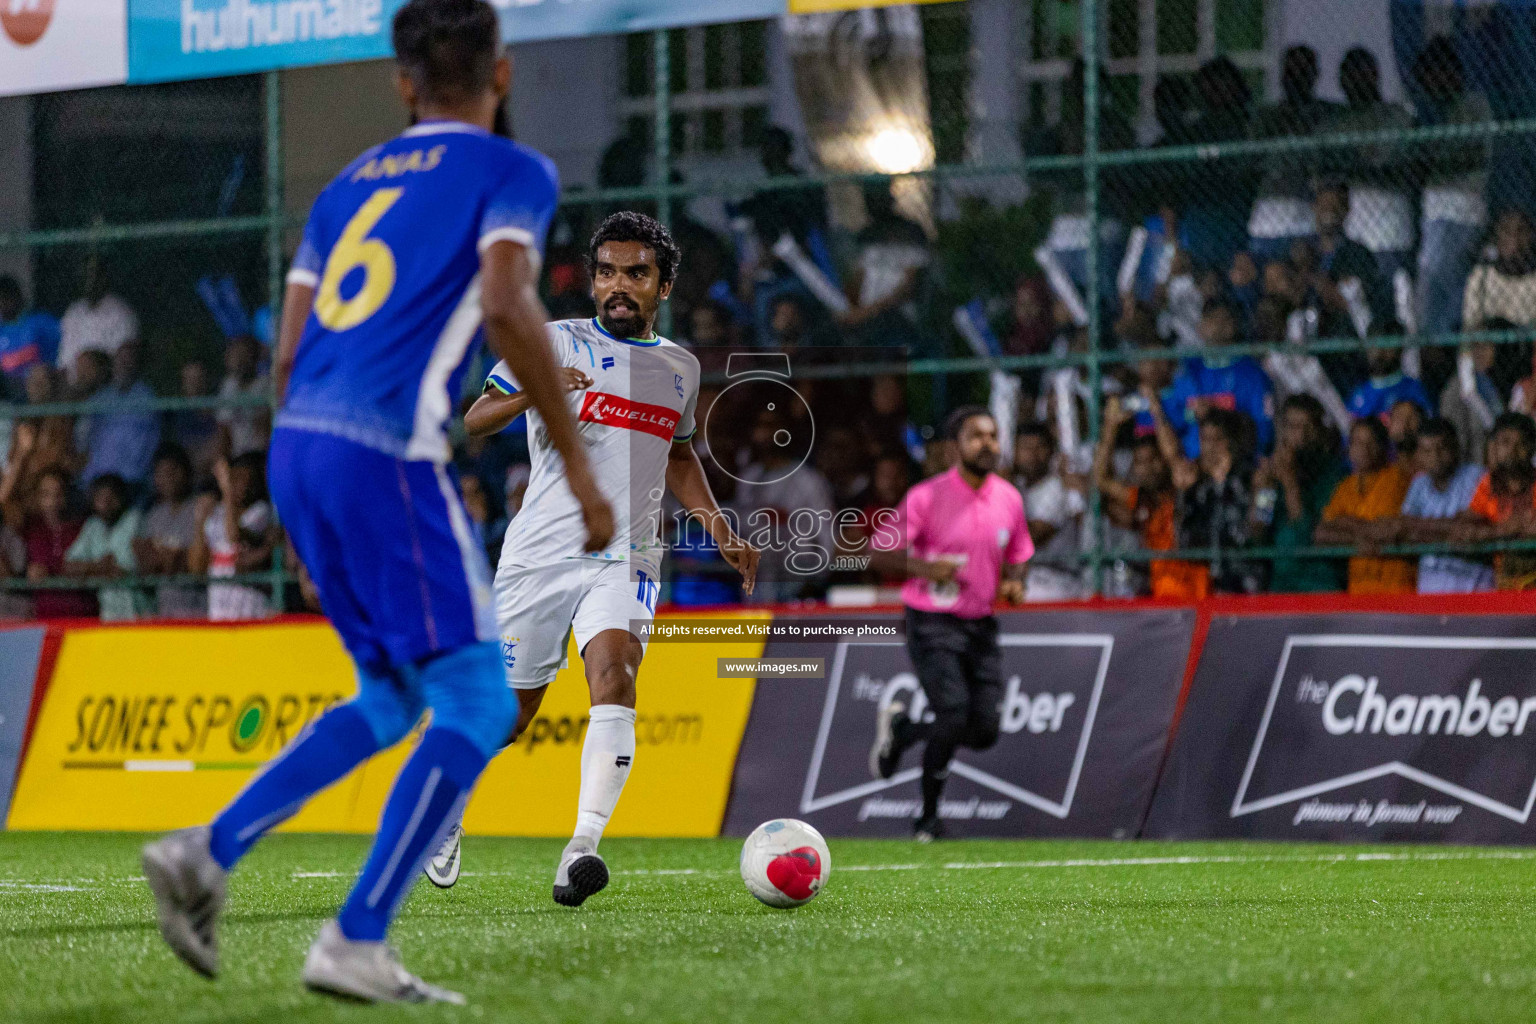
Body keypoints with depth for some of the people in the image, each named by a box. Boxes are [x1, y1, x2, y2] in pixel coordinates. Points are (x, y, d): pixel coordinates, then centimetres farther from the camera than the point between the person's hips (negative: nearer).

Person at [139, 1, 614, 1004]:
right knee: (477, 704, -1)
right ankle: (356, 942, -9)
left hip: (298, 443, 7)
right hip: (386, 450, -7)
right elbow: (506, 304, -14)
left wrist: (316, 516, 29)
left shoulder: (350, 185, 24)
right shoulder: (512, 171, 4)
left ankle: (209, 851, 7)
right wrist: (577, 462, -10)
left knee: (390, 700, 20)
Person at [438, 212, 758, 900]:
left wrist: (718, 526, 20)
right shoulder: (555, 342, 2)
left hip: (625, 559, 2)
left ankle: (583, 846, -37)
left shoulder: (680, 368, 17)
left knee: (614, 670, -26)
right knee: (511, 709, 3)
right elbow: (472, 421, -6)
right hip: (540, 552, -2)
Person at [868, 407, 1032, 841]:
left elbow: (1017, 555, 19)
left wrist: (1014, 583, -3)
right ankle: (928, 817, 4)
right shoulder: (927, 496, -12)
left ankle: (904, 726, 27)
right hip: (932, 622, -5)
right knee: (954, 717, -20)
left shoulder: (1009, 499, 3)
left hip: (981, 625, 5)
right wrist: (924, 568, -25)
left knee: (985, 731, -2)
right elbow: (880, 550, -8)